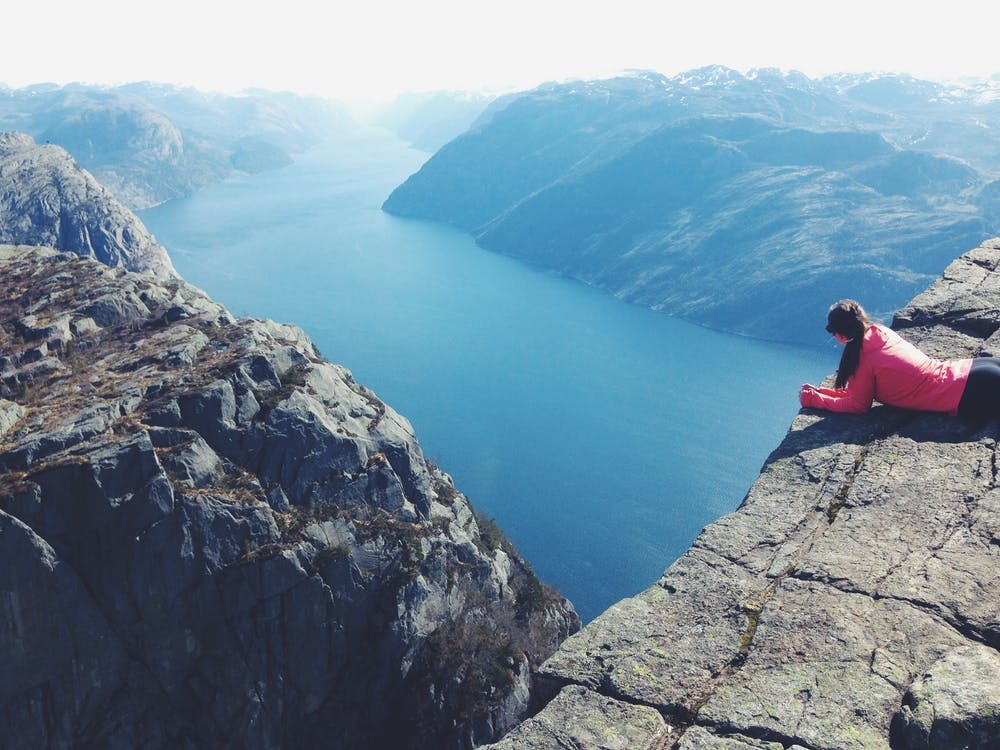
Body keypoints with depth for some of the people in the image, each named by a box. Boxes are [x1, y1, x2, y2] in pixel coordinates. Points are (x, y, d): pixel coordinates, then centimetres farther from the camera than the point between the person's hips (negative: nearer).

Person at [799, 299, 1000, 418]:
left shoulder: (864, 359, -20)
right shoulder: (880, 331, 5)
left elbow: (857, 405, -7)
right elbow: (859, 391, 13)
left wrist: (813, 399, -1)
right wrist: (820, 392, 11)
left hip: (968, 394, -8)